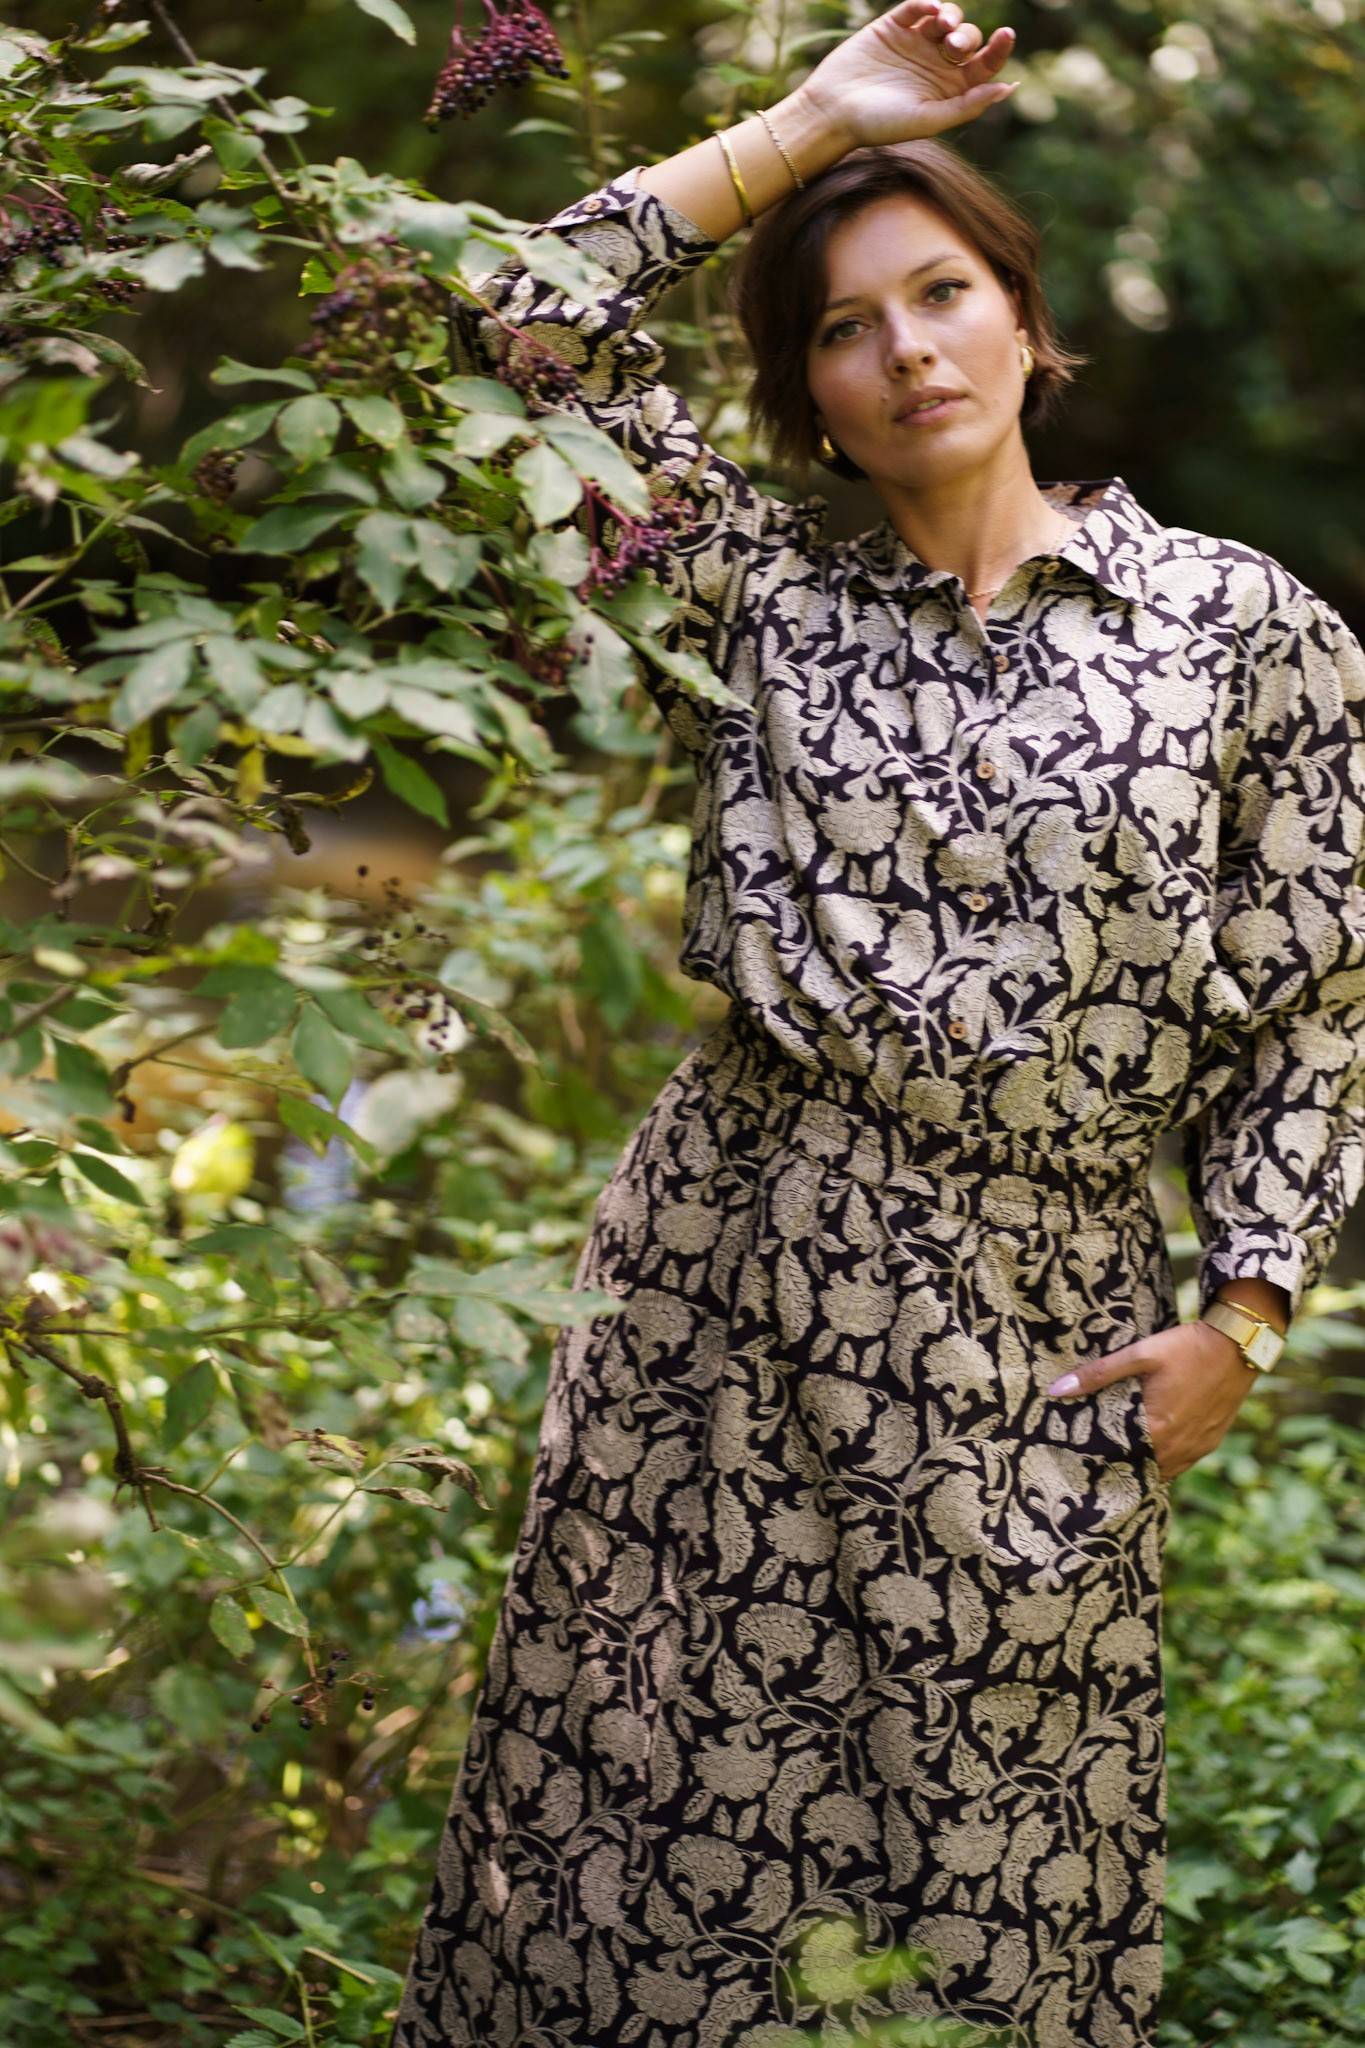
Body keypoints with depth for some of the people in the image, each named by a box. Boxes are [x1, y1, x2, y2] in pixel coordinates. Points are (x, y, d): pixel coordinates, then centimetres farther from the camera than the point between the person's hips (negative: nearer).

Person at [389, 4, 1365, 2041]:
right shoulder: (766, 598, 5)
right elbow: (529, 325, -1)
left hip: (1039, 1323, -1)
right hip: (731, 1278, 1)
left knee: (984, 1833, 7)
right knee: (677, 1782, 6)